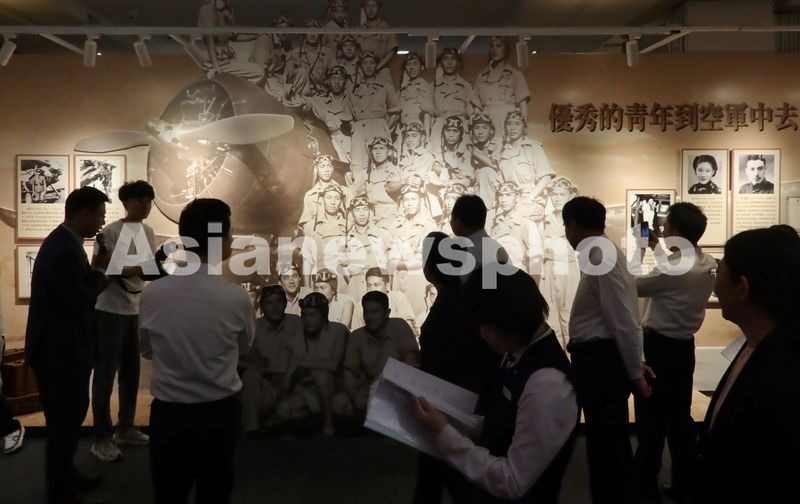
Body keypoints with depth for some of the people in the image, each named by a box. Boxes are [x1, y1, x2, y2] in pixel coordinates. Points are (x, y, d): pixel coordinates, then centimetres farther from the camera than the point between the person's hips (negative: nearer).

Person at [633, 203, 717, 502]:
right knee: (680, 415, 16)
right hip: (684, 347, 8)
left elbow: (633, 286, -12)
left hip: (658, 347, -8)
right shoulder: (708, 264, 0)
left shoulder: (672, 269, -25)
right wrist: (658, 249, 22)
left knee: (651, 417, 5)